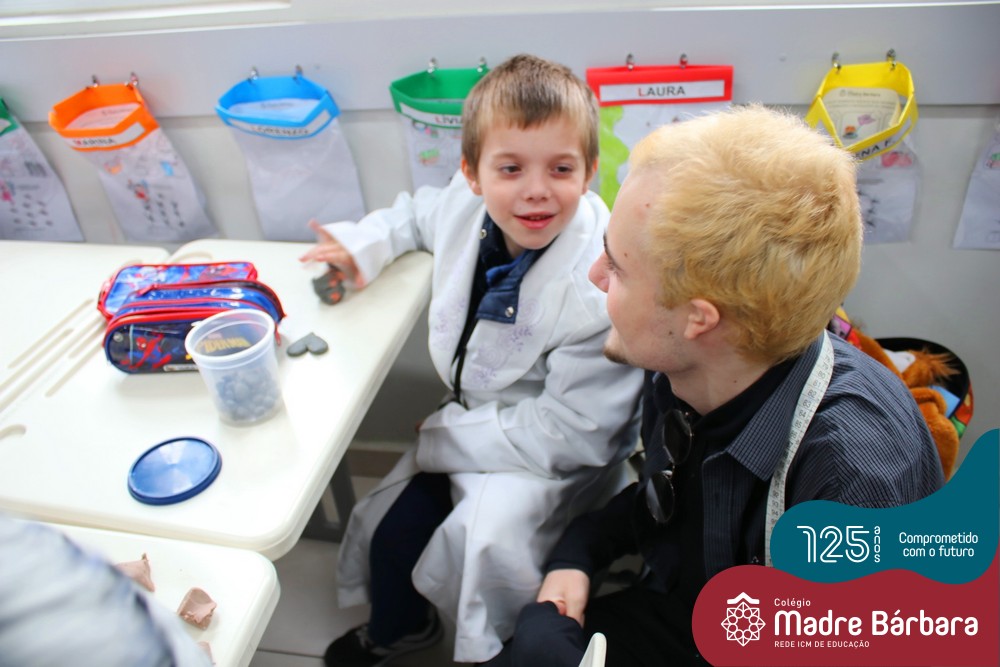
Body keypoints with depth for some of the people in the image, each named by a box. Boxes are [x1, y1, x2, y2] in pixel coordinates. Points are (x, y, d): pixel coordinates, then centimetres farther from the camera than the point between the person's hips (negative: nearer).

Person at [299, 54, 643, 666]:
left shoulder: (601, 290, -33)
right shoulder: (466, 208, -14)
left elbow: (568, 434, -27)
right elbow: (417, 213, 14)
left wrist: (442, 434, -19)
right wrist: (363, 246, -5)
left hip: (557, 454, -6)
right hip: (476, 419, 7)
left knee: (485, 540, -26)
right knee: (391, 531, 9)